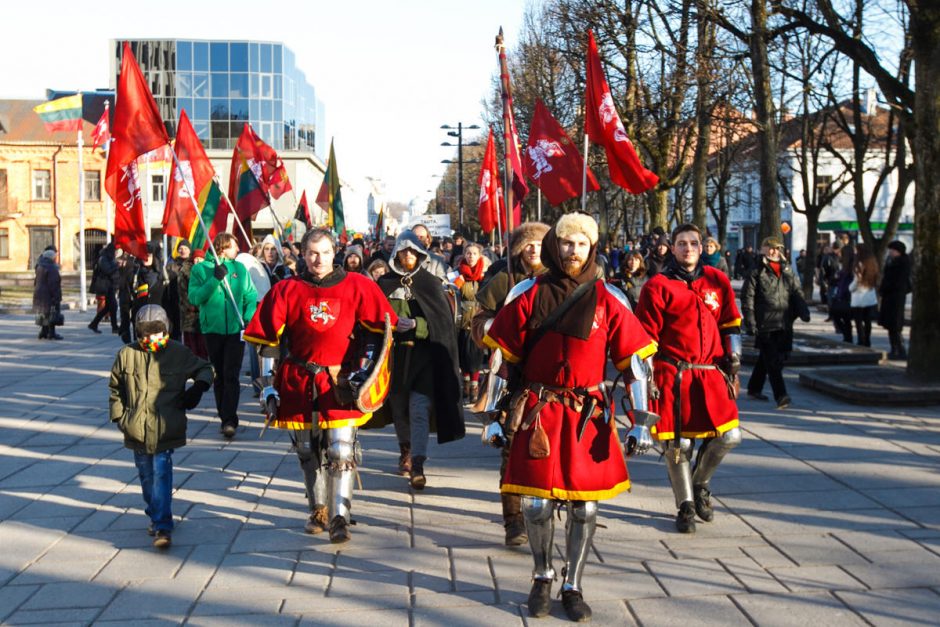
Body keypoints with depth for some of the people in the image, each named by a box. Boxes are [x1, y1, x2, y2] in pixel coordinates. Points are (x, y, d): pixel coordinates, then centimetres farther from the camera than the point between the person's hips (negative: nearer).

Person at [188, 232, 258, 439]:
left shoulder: (240, 268, 7)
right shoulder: (200, 269, 0)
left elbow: (251, 297, 7)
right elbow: (194, 297, -12)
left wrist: (248, 318, -9)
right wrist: (215, 279, -21)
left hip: (236, 329, 0)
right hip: (212, 329, 0)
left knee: (231, 375, -9)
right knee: (219, 375, 10)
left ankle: (230, 420, -13)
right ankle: (225, 417, 19)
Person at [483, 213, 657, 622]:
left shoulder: (607, 300, 0)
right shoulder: (529, 295, 0)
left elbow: (634, 361, 2)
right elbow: (501, 356, 4)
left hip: (589, 415, 1)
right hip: (538, 411, 0)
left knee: (585, 504, 5)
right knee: (537, 502, 1)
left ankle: (573, 586, 22)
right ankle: (542, 577, 26)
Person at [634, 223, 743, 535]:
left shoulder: (717, 280, 10)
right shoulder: (658, 286, -1)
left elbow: (730, 323, 17)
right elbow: (645, 337, -1)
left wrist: (733, 360, 10)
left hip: (711, 373, 3)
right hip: (672, 376, -3)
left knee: (729, 436, -4)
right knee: (677, 442, 0)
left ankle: (700, 483, 23)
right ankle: (686, 506, 19)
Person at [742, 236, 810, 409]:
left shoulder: (787, 271, 13)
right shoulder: (757, 272, -3)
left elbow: (797, 293, 12)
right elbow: (747, 299, -7)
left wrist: (803, 311, -6)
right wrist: (750, 323, -13)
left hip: (784, 324, 6)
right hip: (765, 325, -6)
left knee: (766, 359, 16)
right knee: (773, 361, -9)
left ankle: (754, 388, 30)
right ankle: (781, 396, -10)